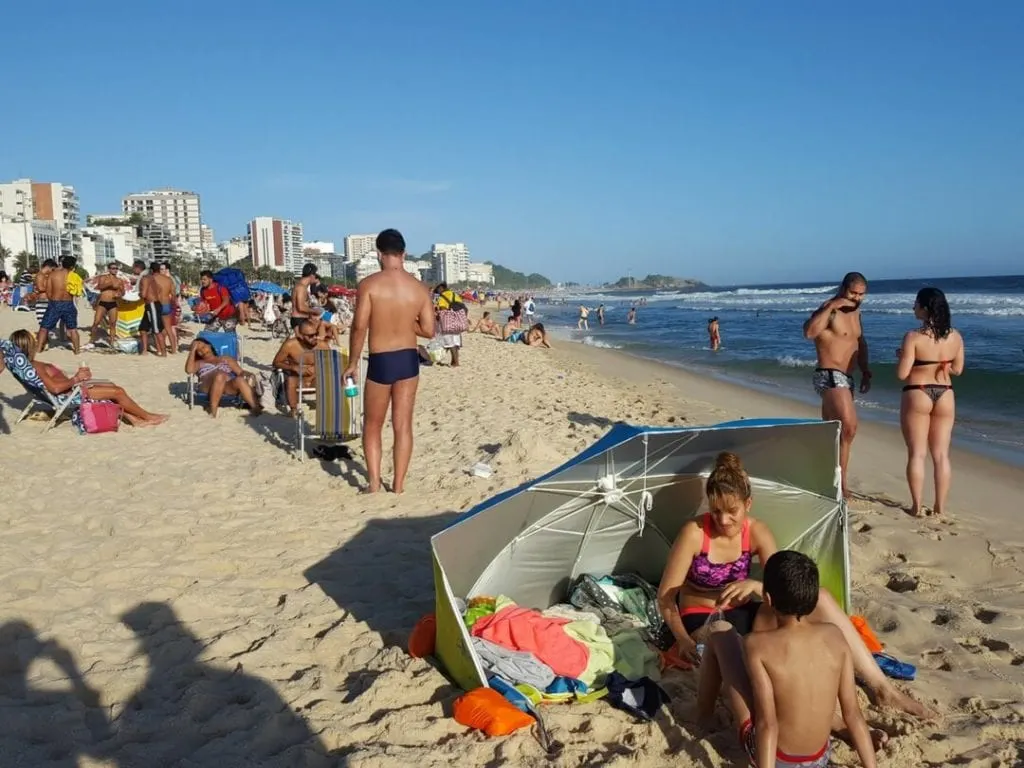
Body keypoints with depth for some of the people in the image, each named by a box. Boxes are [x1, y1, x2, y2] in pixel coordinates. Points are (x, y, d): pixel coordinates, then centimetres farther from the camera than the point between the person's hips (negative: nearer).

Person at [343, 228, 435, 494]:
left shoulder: (369, 285, -11)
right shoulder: (419, 288, -1)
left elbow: (359, 327, -14)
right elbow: (428, 330, -1)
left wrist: (352, 363, -3)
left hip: (380, 361, -3)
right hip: (408, 359, 3)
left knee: (373, 425, 14)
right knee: (403, 425, 10)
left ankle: (374, 482, 9)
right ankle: (398, 484, 14)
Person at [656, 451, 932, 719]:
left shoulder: (757, 532, -7)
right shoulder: (694, 533, -19)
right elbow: (666, 596, -16)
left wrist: (755, 585, -36)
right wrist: (683, 638, -30)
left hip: (741, 616, 4)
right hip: (702, 622, -4)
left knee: (819, 599, -18)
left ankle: (880, 686, -15)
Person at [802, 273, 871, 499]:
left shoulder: (855, 311, 15)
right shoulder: (828, 310, -13)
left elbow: (860, 342, 29)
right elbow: (808, 332, -33)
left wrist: (865, 371, 22)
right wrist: (831, 306, -32)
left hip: (845, 379, 9)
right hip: (829, 376, -9)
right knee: (849, 426, -22)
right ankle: (841, 477, -14)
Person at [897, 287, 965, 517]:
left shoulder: (913, 337, -16)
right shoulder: (955, 336, 0)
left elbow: (902, 374, -15)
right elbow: (957, 369, 10)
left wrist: (902, 356, 4)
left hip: (917, 396, -4)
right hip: (945, 397, 4)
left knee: (916, 454, 5)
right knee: (941, 455, 10)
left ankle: (917, 507, 7)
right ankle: (940, 507, 15)